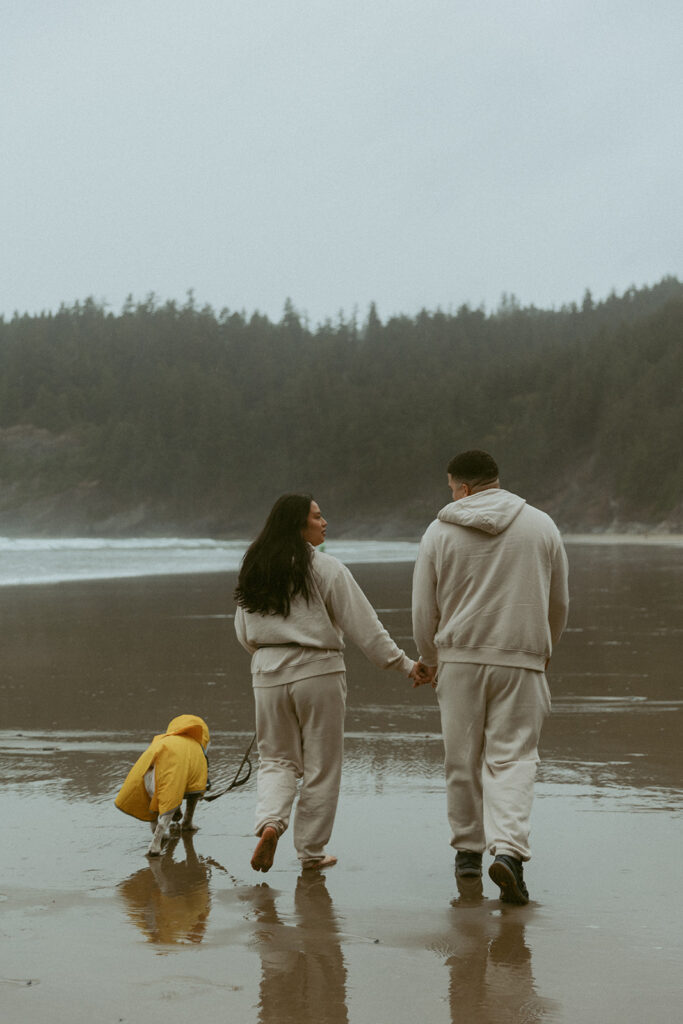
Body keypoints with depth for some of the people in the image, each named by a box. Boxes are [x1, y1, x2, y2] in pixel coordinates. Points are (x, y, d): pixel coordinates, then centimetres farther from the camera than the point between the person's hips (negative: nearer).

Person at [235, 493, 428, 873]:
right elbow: (364, 625, -10)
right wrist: (404, 663, -5)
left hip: (268, 675, 4)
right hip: (318, 672, -4)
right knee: (320, 766, 8)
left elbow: (244, 633, 13)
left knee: (276, 758, 15)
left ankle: (270, 821, -11)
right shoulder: (326, 569, -10)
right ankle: (312, 851, 13)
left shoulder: (253, 571, 6)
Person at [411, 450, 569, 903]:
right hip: (521, 661, 0)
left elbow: (423, 610, 5)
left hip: (460, 659, 0)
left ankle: (468, 850, 23)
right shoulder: (541, 525, 5)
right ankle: (509, 849, -20)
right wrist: (544, 650, 29)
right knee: (513, 756, -1)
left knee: (463, 758, 12)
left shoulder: (440, 532, 2)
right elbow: (559, 603, 12)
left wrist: (430, 661, 21)